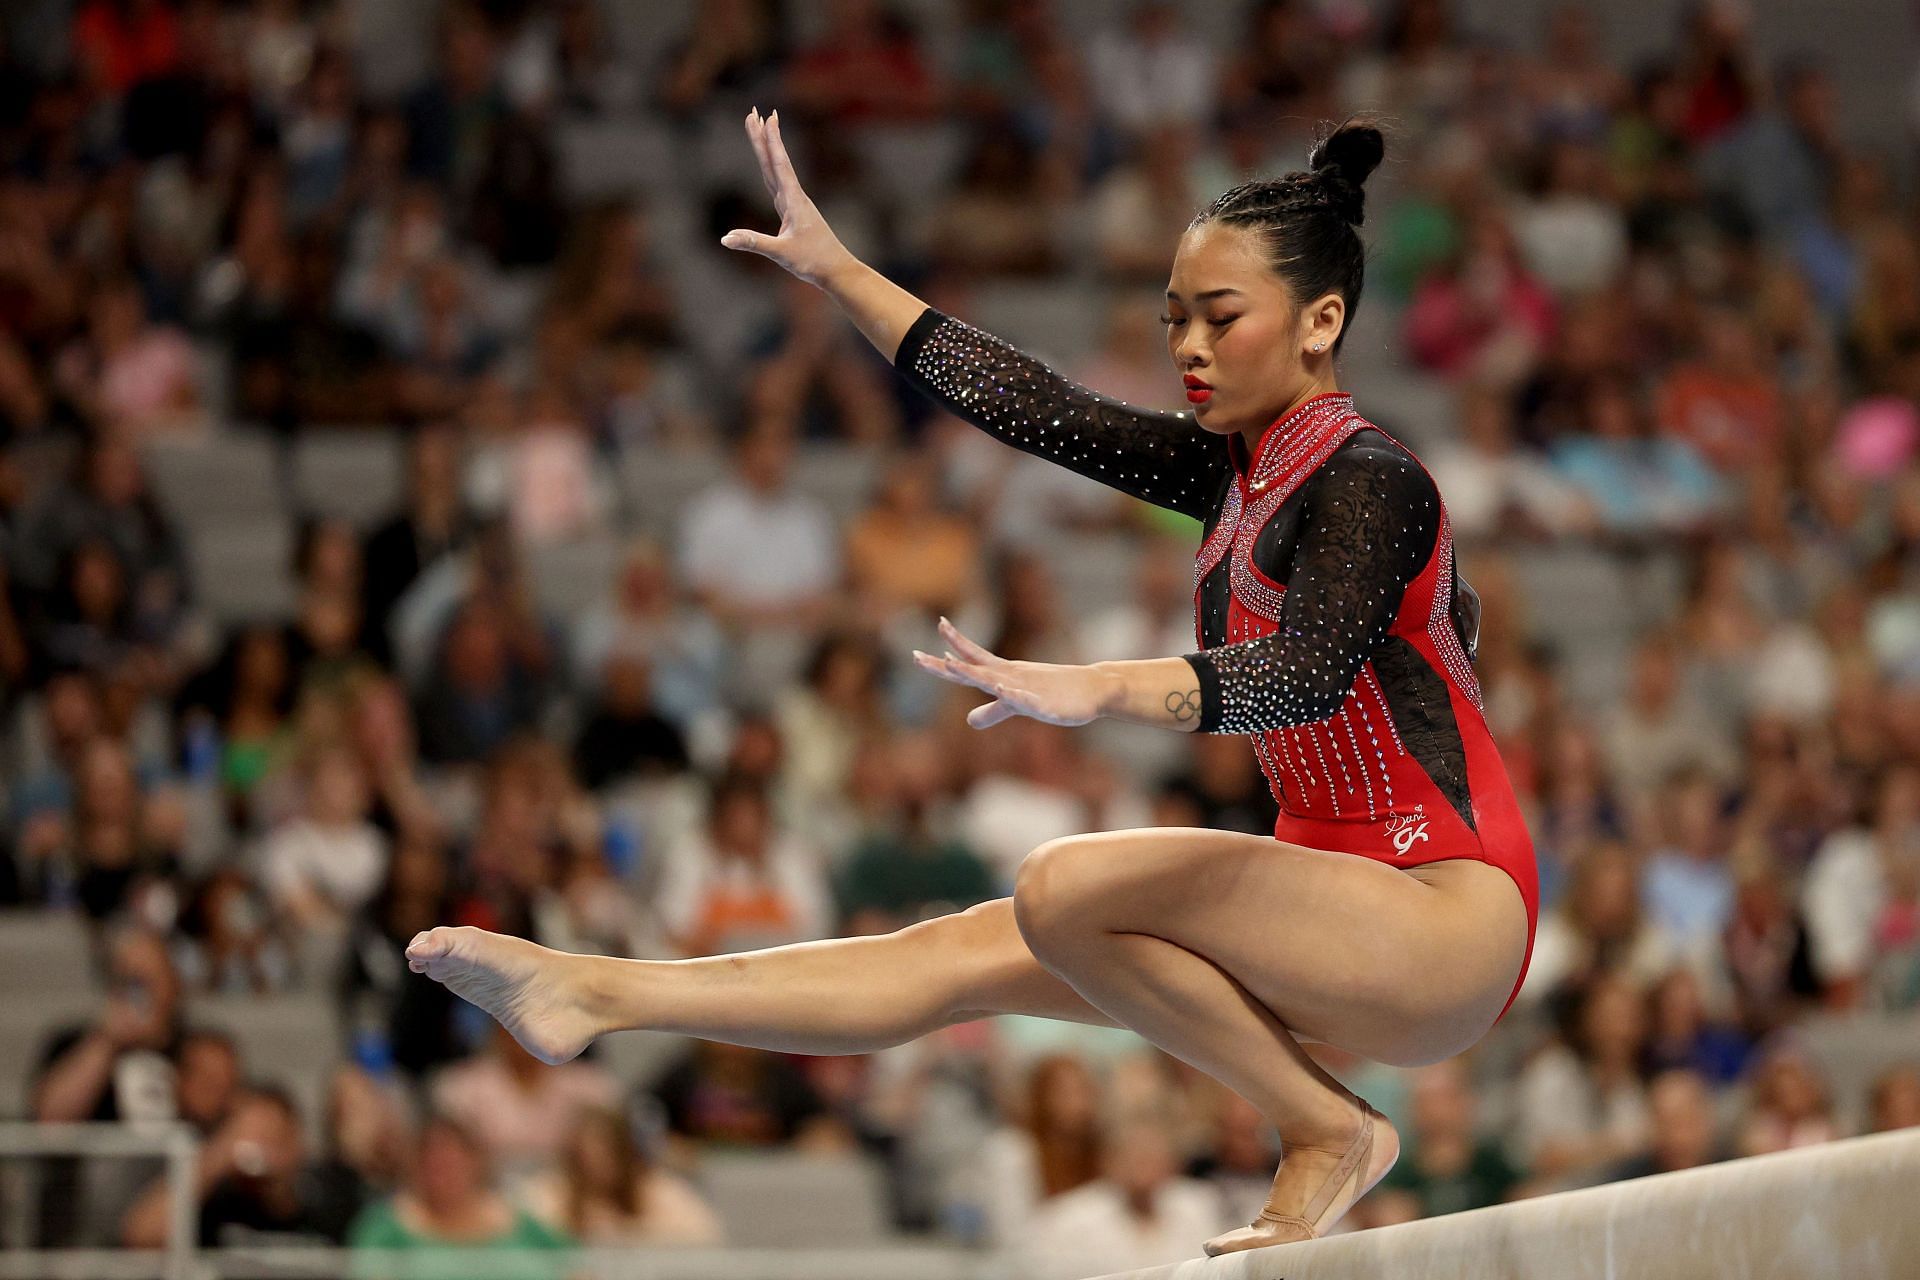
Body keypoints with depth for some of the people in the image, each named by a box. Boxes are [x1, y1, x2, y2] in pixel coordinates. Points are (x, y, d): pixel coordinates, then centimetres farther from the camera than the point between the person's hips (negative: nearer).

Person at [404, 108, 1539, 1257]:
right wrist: (837, 271, 17)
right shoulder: (1234, 471, 15)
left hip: (1447, 919, -9)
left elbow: (1308, 673, -30)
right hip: (1351, 921, 9)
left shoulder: (1368, 480, -13)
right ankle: (594, 998, 3)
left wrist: (1096, 689, -44)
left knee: (1066, 888, -26)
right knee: (970, 951, 4)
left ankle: (1331, 1132, -13)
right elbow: (1037, 408, 18)